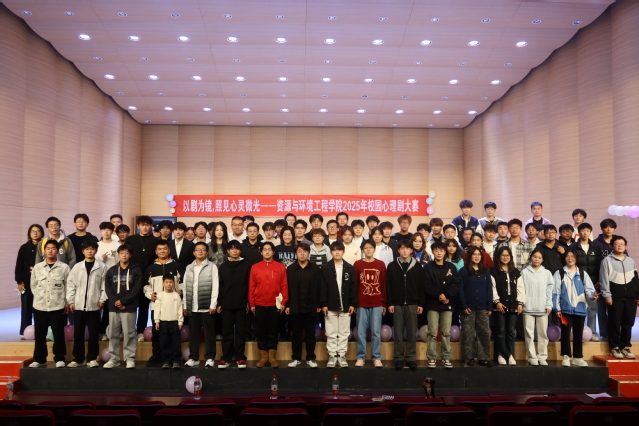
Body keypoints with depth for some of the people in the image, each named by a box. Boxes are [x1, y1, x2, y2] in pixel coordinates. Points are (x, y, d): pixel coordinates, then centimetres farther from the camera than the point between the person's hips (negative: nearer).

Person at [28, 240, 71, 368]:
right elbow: (33, 286, 12)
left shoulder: (64, 267, -3)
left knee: (58, 334, 3)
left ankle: (59, 358, 15)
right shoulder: (37, 267, 5)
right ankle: (39, 359, 21)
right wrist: (40, 298, 5)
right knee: (39, 334, 8)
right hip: (40, 306, 3)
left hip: (58, 307, -2)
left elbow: (68, 286, -1)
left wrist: (66, 303, -3)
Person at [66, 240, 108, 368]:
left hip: (94, 305, -2)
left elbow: (105, 285, -1)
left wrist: (102, 299, -6)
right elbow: (71, 284, 5)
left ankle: (92, 358, 14)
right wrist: (71, 301, 0)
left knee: (94, 333, 4)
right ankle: (78, 358, 19)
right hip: (79, 305, 2)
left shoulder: (102, 267, 0)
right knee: (78, 332, 8)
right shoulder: (77, 267, 5)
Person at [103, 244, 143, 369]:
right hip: (113, 307, 3)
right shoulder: (111, 270, 11)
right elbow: (107, 289, 4)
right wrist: (115, 302, -10)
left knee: (129, 334, -1)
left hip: (129, 308, -3)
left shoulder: (136, 270, 2)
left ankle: (130, 358, 6)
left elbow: (136, 289, -5)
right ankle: (113, 358, 17)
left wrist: (123, 301, -13)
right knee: (113, 334, 8)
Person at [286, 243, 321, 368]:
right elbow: (287, 288, 2)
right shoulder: (290, 269, 5)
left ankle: (311, 358, 18)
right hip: (295, 307, 1)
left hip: (311, 307, 0)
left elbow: (319, 287, 0)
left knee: (310, 334, 7)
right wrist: (287, 305, -3)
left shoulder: (315, 269, 2)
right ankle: (296, 358, 19)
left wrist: (318, 305, -3)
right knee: (296, 334, 8)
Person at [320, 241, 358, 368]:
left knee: (344, 333, 7)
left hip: (345, 306, 1)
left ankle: (342, 355, 17)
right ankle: (332, 355, 15)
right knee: (331, 333, 5)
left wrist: (353, 304, -2)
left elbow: (353, 287, 3)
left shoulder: (350, 268, 4)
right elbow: (323, 287, -2)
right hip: (331, 306, -1)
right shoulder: (326, 268, 1)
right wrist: (323, 304, -8)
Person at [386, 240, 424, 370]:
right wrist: (390, 303, -4)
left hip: (412, 304, 0)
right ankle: (398, 357, 11)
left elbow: (421, 286, 4)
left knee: (412, 332, 3)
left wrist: (421, 304, -1)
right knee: (398, 332, 3)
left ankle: (411, 357, 13)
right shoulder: (392, 266, 4)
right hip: (397, 304, 0)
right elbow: (388, 286, 2)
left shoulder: (417, 266, 5)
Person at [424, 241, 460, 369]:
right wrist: (438, 295, -16)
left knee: (446, 333, 5)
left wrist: (446, 295, -13)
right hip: (432, 304, -2)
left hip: (448, 304, 2)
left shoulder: (451, 267, 9)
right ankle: (432, 358, 7)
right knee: (432, 333, -1)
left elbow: (456, 284, 1)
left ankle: (446, 358, 14)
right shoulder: (427, 267, 2)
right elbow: (426, 286, -6)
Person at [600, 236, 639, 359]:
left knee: (628, 323, 7)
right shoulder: (607, 260, 0)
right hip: (615, 297, -4)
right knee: (615, 323, -1)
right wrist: (607, 296, -10)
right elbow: (604, 280, -5)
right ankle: (615, 347, 7)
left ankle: (625, 347, 17)